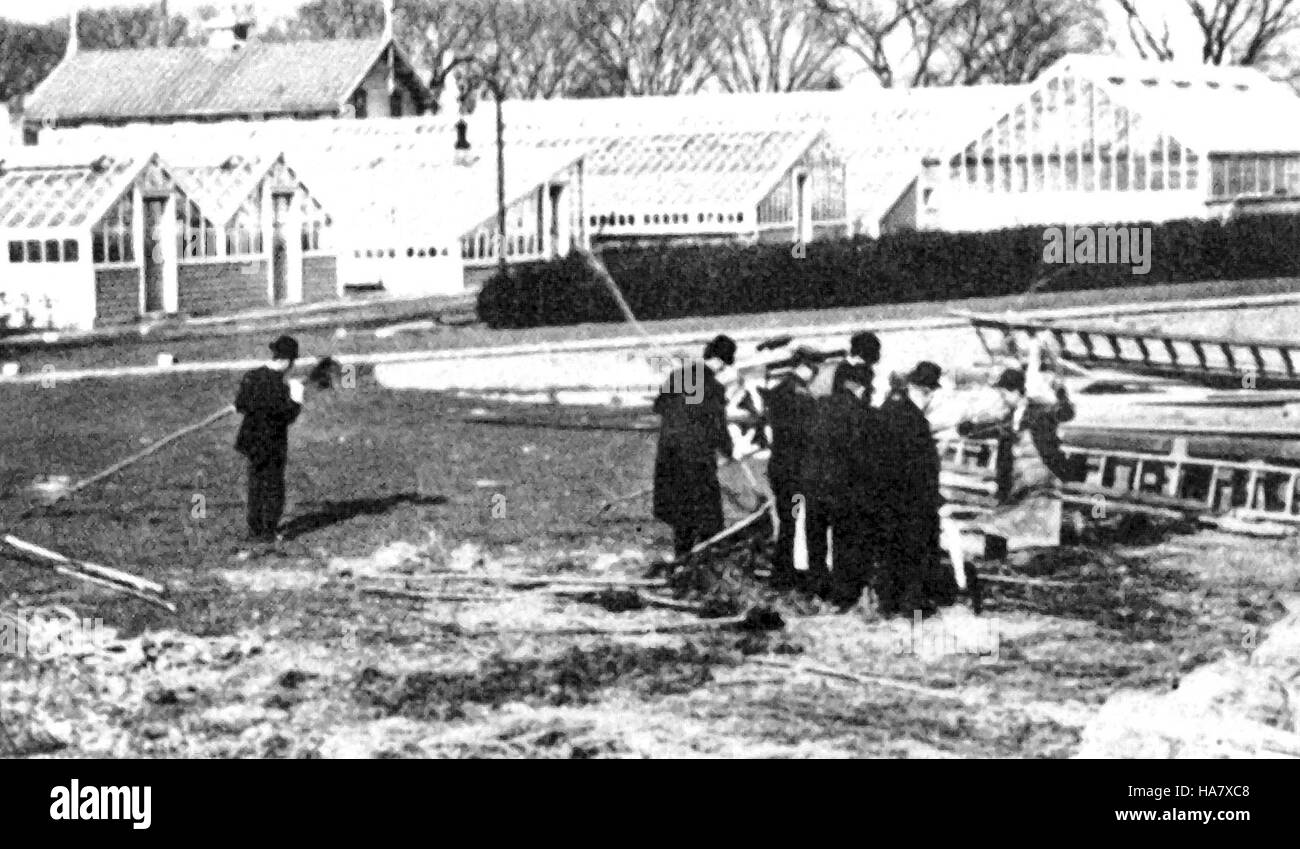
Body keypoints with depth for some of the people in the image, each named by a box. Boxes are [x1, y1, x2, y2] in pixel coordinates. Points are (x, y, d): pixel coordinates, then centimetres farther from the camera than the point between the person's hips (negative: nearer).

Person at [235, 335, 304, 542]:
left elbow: (240, 406, 7)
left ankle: (254, 527, 28)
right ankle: (268, 531, 14)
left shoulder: (251, 377, -2)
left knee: (256, 485, 20)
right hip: (272, 444, -7)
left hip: (252, 438, 7)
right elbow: (286, 417, -24)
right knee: (273, 487, 8)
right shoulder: (278, 387, -26)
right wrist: (296, 400, -13)